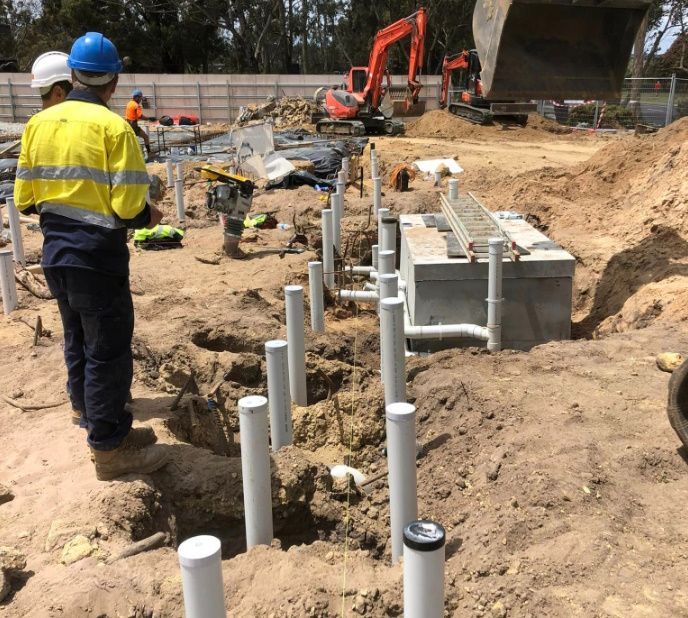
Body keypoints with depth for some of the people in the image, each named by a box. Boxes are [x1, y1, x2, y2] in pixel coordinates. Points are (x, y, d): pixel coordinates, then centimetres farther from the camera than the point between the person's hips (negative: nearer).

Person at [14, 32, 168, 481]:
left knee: (79, 347, 18)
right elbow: (128, 207, -20)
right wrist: (150, 216, 1)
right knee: (108, 354, 3)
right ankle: (110, 450, 13)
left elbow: (25, 199, 7)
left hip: (56, 255, 7)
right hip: (98, 258, -7)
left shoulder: (39, 124, 5)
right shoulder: (113, 127, -15)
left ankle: (105, 428, 34)